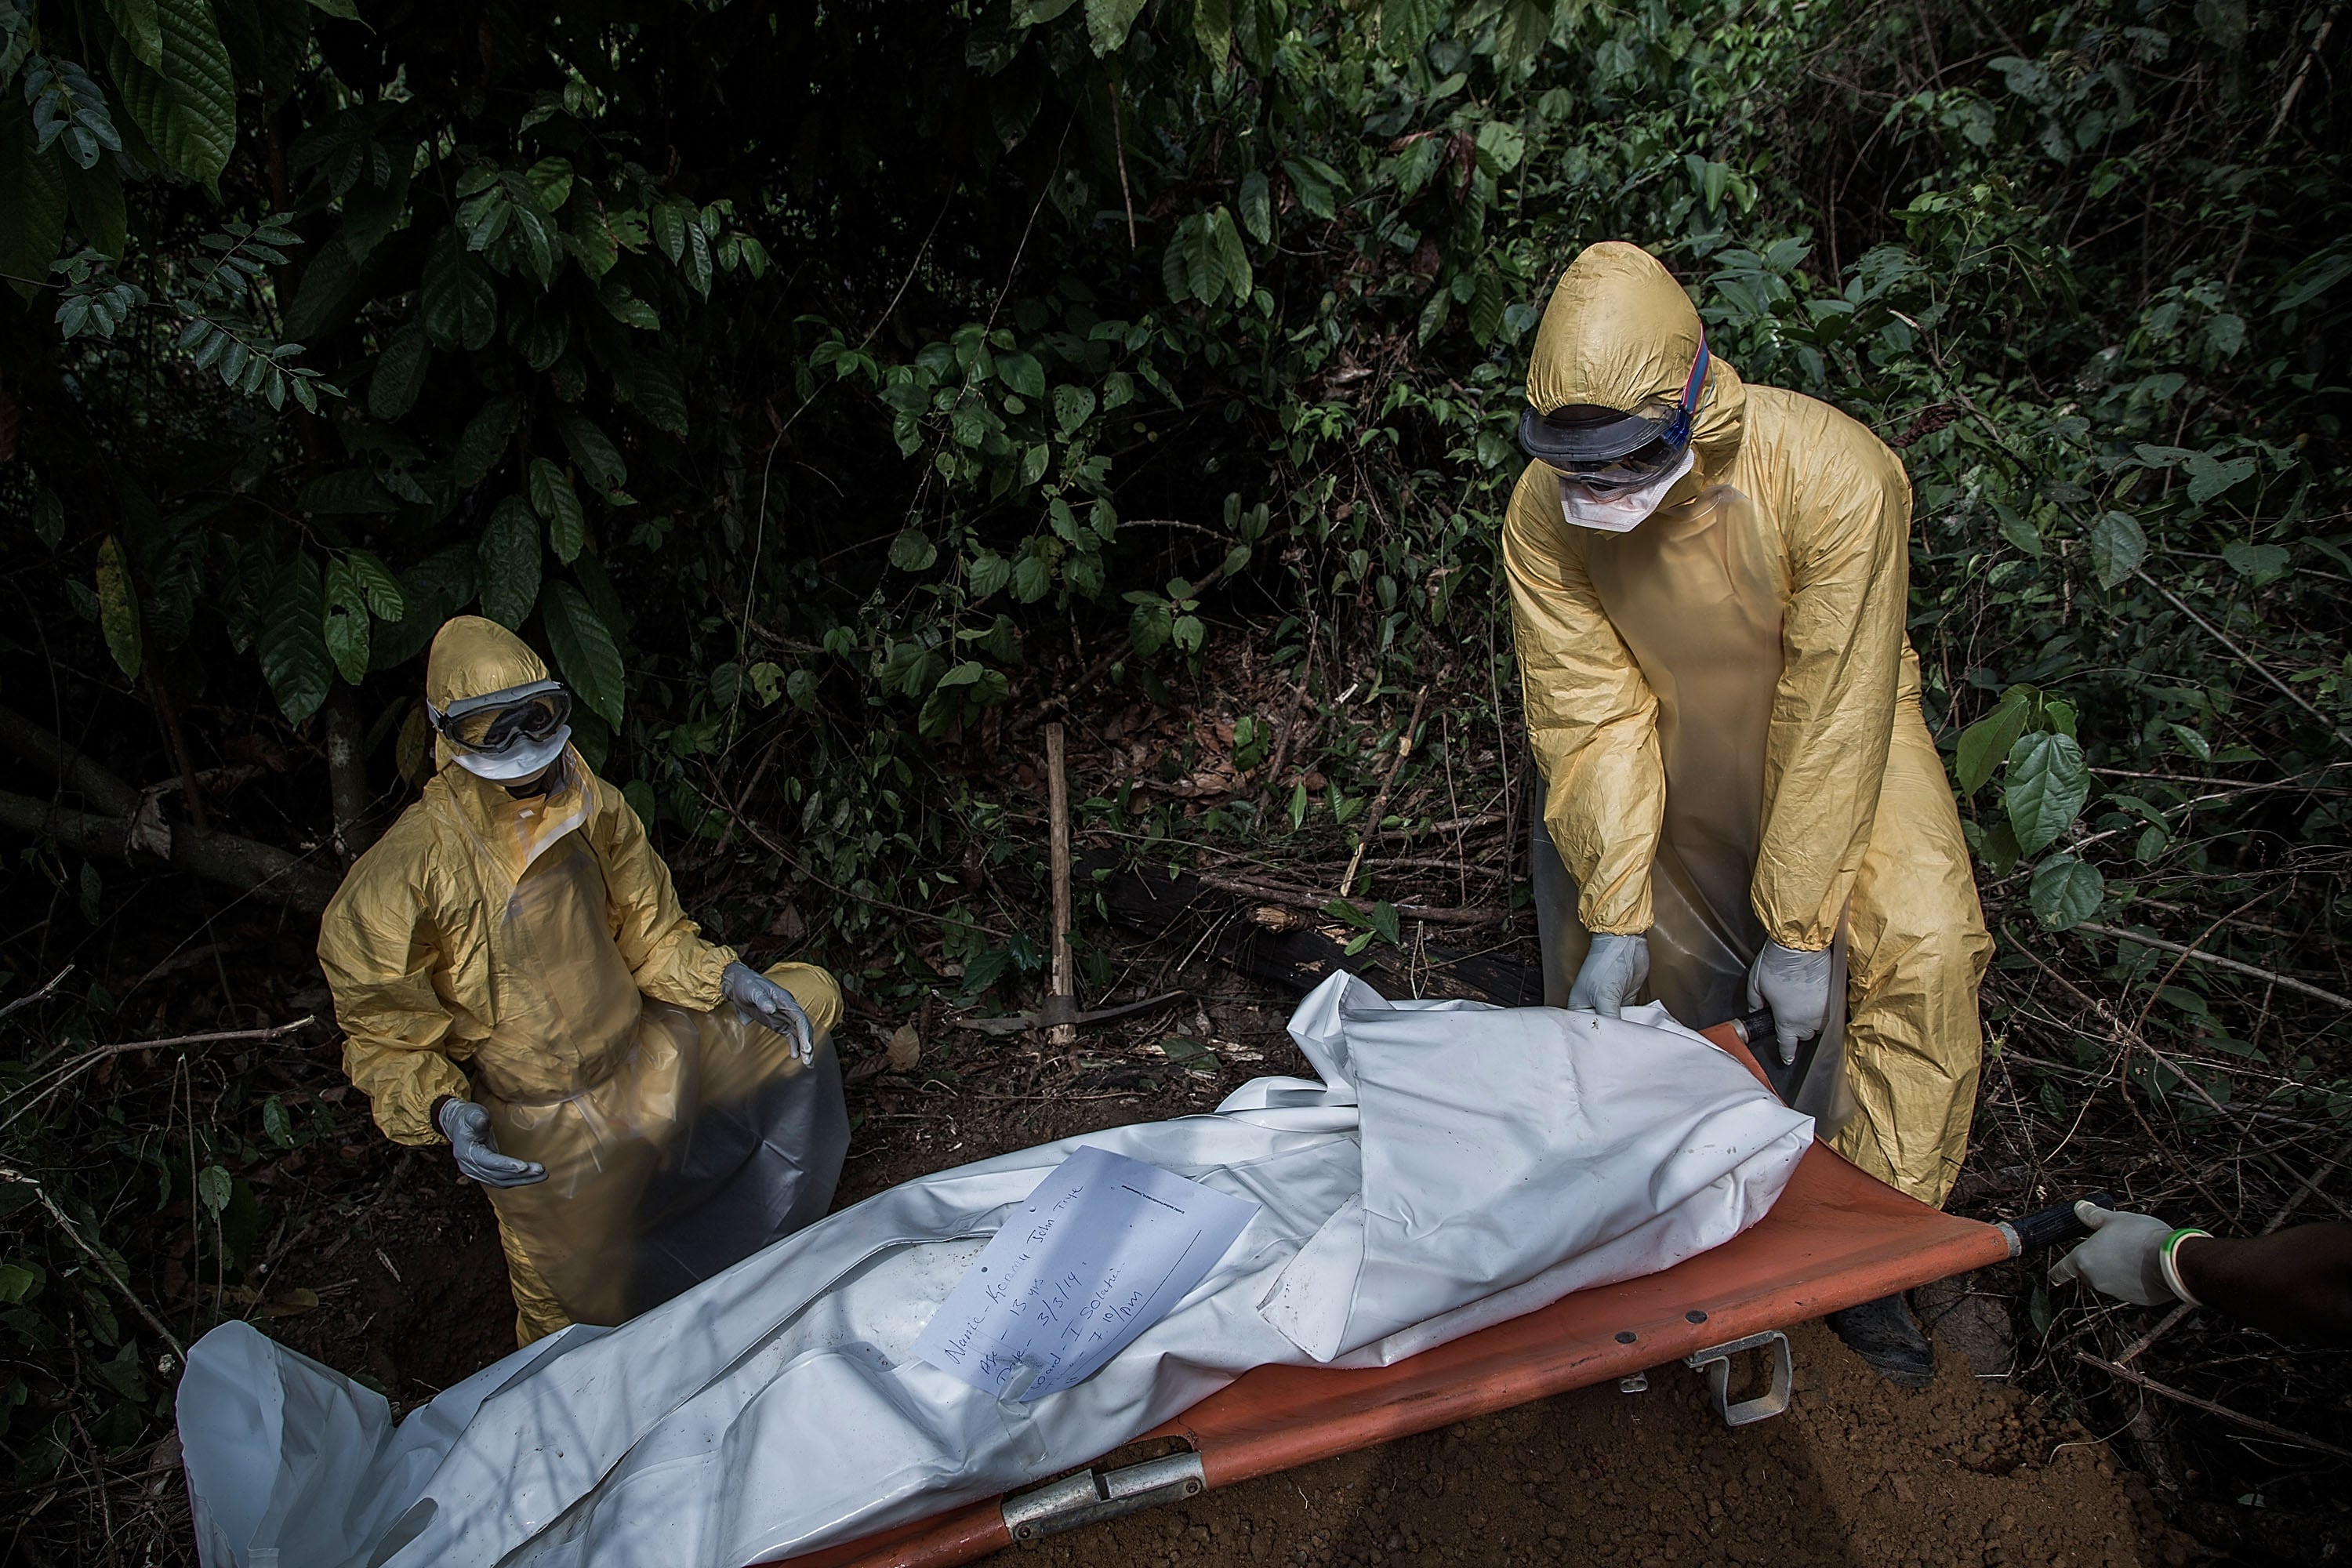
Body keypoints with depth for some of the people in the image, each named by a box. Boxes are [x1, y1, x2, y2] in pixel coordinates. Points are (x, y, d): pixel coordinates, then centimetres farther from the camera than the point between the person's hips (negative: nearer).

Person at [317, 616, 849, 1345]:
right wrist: (443, 1112, -32)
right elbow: (382, 1030, -15)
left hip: (646, 1061, 5)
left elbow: (651, 932, 2)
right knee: (574, 1319, 12)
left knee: (807, 998, 3)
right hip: (543, 1133, -4)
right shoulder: (414, 868, -24)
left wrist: (730, 980, -16)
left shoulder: (595, 810, -9)